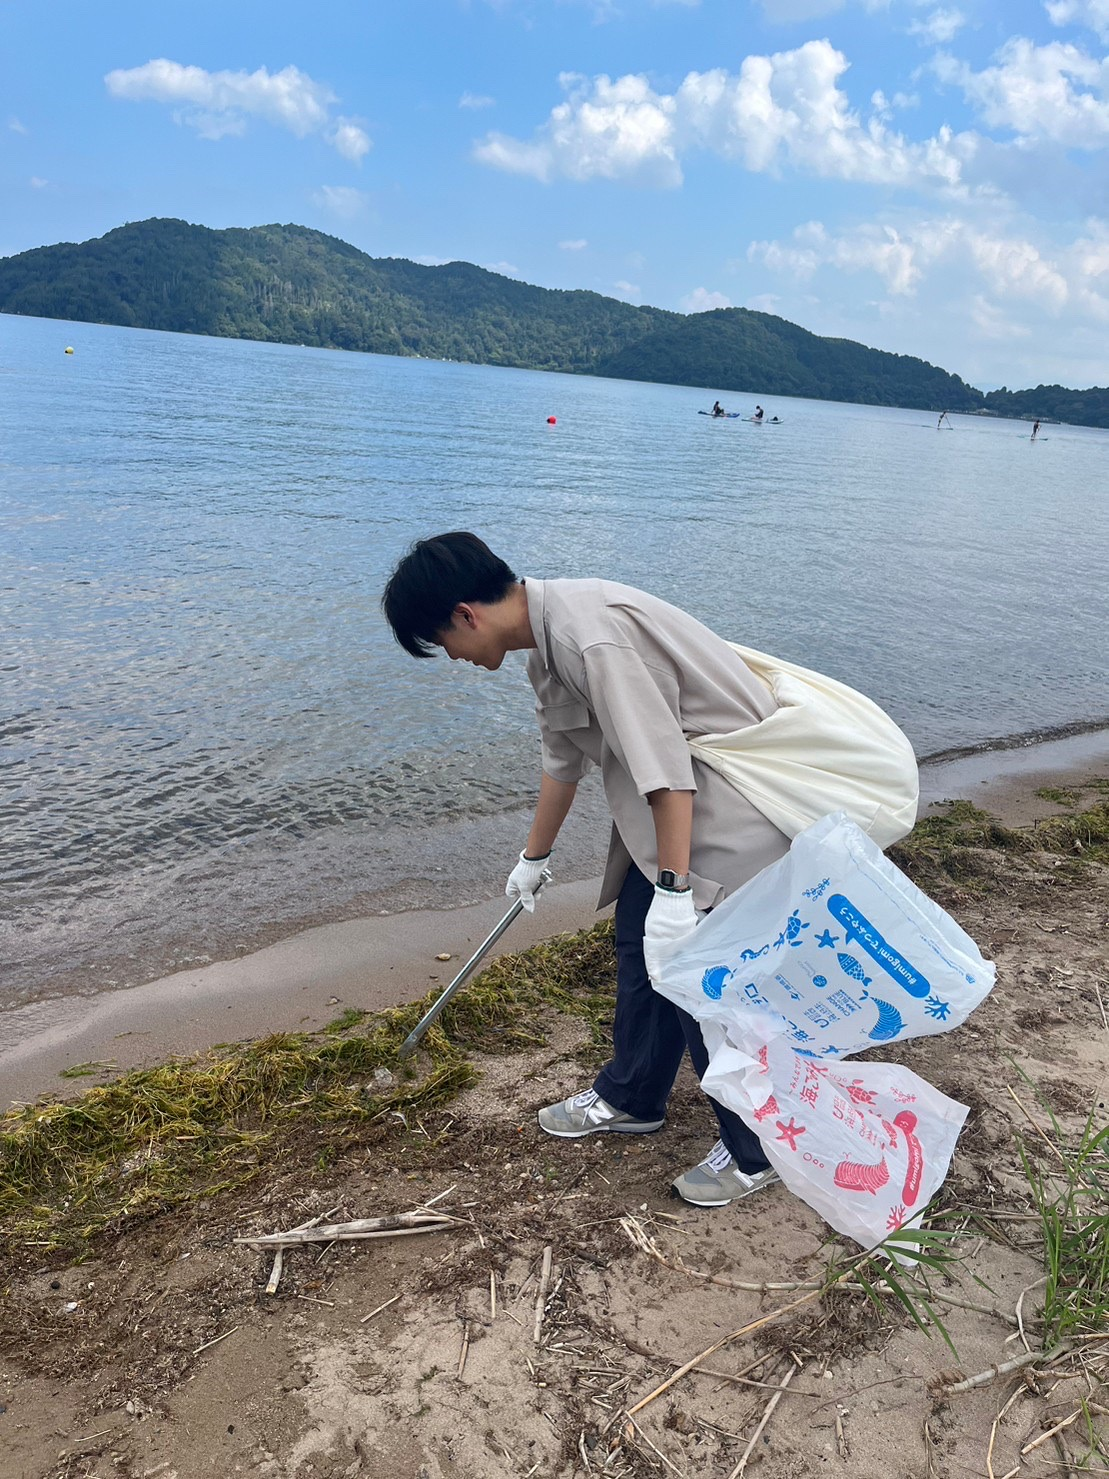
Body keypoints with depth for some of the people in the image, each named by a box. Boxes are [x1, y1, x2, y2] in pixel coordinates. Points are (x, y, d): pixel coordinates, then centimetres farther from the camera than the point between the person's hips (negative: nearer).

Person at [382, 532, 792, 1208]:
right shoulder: (547, 645, 8)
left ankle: (758, 1151, 19)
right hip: (673, 802, 10)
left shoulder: (590, 634, -26)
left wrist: (673, 890, -28)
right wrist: (534, 857, 34)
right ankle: (632, 1098, 39)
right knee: (639, 942, 18)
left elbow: (662, 761, -30)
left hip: (727, 806, -10)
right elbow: (564, 758, 22)